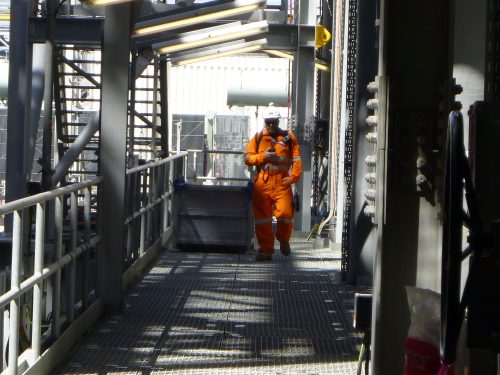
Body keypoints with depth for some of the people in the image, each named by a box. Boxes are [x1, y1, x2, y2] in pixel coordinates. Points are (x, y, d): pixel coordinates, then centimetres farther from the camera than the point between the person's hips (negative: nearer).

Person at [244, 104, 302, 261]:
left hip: (282, 184, -2)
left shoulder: (289, 137, 8)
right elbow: (247, 158, 6)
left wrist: (293, 176, -11)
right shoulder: (257, 138, 11)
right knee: (262, 218, 1)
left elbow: (297, 159, 4)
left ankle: (284, 240, 15)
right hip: (262, 184, 2)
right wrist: (262, 156, -11)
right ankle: (265, 249, 10)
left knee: (285, 213, -13)